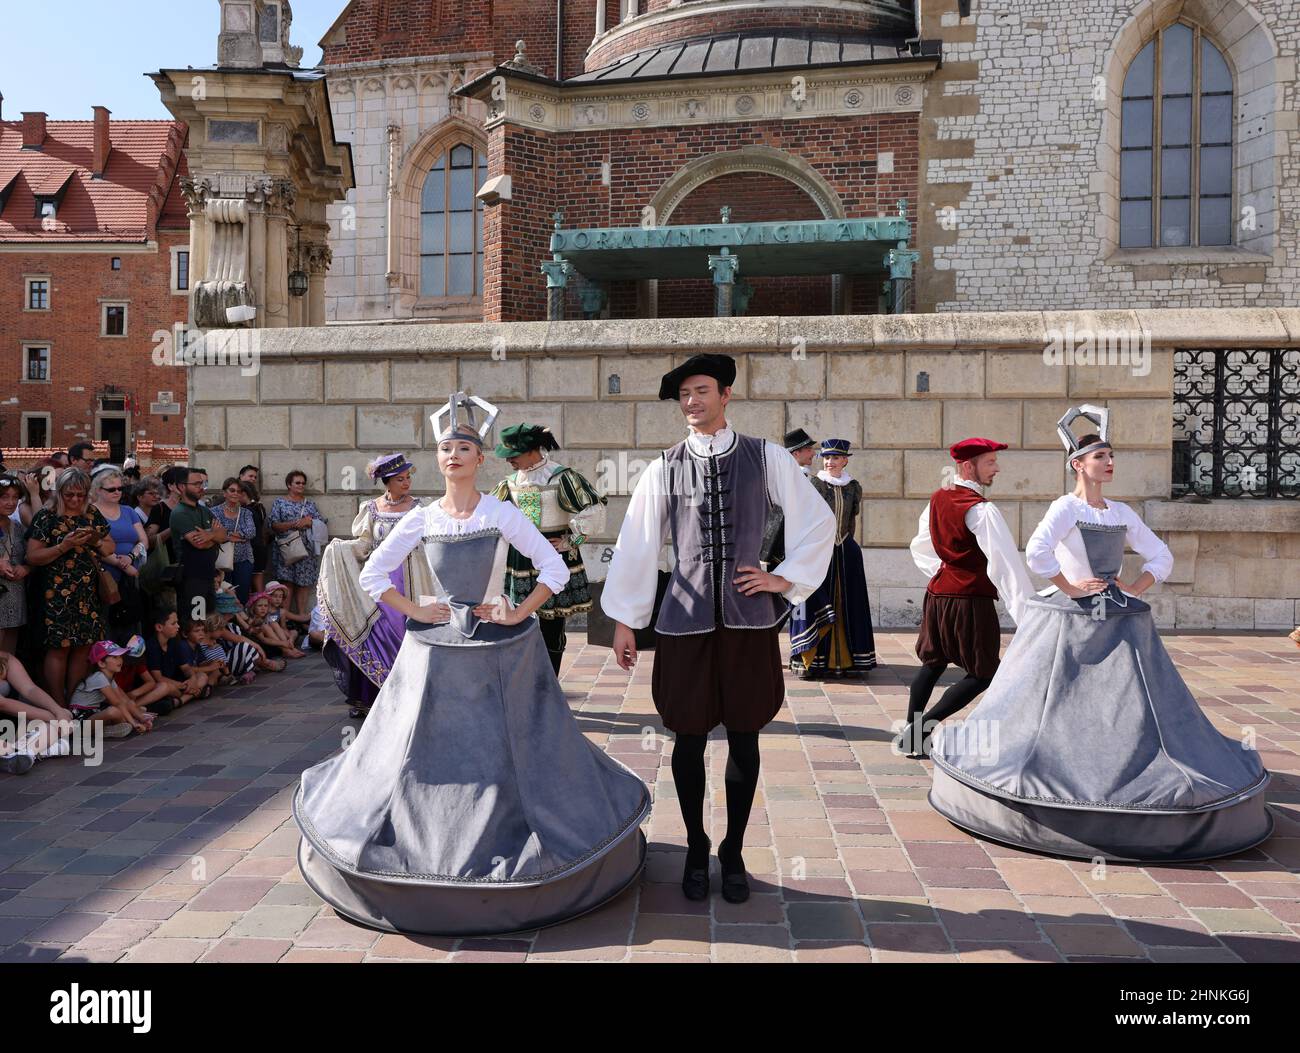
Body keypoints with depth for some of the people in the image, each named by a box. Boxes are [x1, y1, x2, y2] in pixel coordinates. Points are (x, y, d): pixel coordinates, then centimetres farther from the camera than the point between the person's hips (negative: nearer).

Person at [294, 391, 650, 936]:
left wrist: (520, 613, -10)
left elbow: (555, 569, -5)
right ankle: (424, 853, 27)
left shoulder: (502, 514, -5)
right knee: (428, 748, 7)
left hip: (502, 648, -2)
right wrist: (415, 610, -1)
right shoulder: (420, 519, 0)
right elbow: (372, 575, 7)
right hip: (437, 650, 2)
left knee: (510, 749, 5)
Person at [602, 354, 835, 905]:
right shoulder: (663, 470, 2)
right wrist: (624, 621, 6)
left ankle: (733, 853, 27)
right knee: (689, 738, 7)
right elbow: (635, 545, 5)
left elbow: (818, 521, 10)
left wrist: (786, 579, 3)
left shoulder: (767, 458, 2)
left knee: (744, 739, 8)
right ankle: (696, 850, 28)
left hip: (749, 618, 0)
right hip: (686, 619, 0)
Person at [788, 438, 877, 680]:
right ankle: (810, 661, -1)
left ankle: (846, 659, 13)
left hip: (846, 551, 4)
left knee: (847, 605, 5)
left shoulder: (854, 487, 7)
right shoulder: (813, 485, -3)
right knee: (815, 603, -4)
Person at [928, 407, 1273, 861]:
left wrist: (1138, 586, 2)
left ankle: (1135, 780, 17)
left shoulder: (1122, 513, 12)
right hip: (1072, 622, -6)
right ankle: (1056, 784, 11)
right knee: (1058, 707, -1)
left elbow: (1161, 556, 18)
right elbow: (1037, 552, -23)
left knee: (1134, 706, 7)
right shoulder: (1065, 507, -7)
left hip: (1121, 624, 6)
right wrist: (1070, 587, -15)